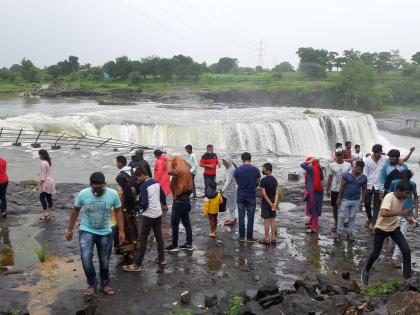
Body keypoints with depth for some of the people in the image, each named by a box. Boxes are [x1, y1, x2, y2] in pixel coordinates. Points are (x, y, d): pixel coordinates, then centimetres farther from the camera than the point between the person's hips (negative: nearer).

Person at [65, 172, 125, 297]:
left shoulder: (113, 194, -16)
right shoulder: (83, 194, -16)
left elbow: (118, 212, -3)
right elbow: (75, 211, 0)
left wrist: (121, 231, -5)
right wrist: (69, 229, 5)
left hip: (105, 233, 1)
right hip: (86, 231, -1)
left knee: (104, 261, 11)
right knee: (86, 258, -17)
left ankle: (104, 284, 33)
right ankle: (92, 284, 6)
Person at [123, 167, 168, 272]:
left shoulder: (144, 185, -18)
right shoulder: (156, 182, 4)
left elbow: (144, 203, -22)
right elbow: (163, 196, 16)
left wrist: (139, 207, -1)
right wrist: (164, 204, 35)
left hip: (148, 215, -7)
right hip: (158, 213, 7)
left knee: (143, 239, -3)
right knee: (159, 236, 16)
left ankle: (137, 264, 0)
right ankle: (161, 259, 25)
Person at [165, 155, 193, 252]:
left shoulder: (180, 170, -17)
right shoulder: (186, 170, 9)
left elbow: (170, 171, -35)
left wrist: (170, 161, -20)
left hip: (179, 201, -9)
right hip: (186, 200, 9)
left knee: (174, 223, 1)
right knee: (186, 222, 13)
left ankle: (174, 245, 9)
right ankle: (189, 244, 18)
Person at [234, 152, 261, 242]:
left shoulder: (237, 170, -6)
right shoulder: (255, 170, -7)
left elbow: (237, 182, 7)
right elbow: (257, 184, 3)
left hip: (240, 196, 1)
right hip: (251, 196, -1)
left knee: (241, 217, 10)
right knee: (250, 218, 7)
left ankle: (241, 237, 15)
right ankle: (249, 237, 12)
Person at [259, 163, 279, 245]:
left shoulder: (263, 180, -15)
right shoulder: (275, 180, 5)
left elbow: (264, 194, -18)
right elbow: (277, 193, -3)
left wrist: (270, 204, -13)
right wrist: (275, 203, -11)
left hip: (266, 202, -6)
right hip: (273, 202, 6)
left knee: (266, 220, -1)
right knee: (273, 220, 10)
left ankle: (267, 239, 4)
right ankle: (273, 238, 15)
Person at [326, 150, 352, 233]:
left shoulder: (348, 165, -2)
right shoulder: (332, 165, -1)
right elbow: (330, 178, 3)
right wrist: (327, 190, 3)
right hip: (334, 190, 1)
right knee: (335, 207, 9)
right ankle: (336, 223, 22)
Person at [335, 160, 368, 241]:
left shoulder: (363, 178, -1)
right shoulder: (346, 175, -10)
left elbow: (364, 189, 9)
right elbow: (342, 187, -7)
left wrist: (363, 199, 3)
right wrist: (339, 198, -7)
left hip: (356, 201, 2)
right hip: (345, 199, -2)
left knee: (352, 217, 12)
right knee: (341, 216, 3)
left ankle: (350, 233, 22)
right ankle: (339, 232, 13)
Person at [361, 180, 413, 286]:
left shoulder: (402, 198, -6)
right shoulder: (389, 197, -28)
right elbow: (383, 213, -45)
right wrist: (401, 212, -45)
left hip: (394, 228, 5)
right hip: (381, 228, -5)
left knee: (406, 250, -10)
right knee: (376, 253, 8)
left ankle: (407, 279, 0)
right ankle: (366, 271, 36)